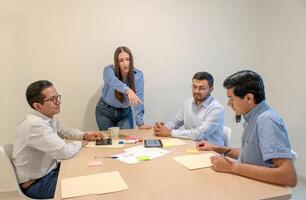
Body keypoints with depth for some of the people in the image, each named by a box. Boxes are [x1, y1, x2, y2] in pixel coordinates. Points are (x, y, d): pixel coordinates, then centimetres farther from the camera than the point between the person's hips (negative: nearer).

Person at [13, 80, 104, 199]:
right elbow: (64, 152, -33)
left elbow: (65, 131, 16)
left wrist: (85, 136, -1)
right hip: (36, 183, -8)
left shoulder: (49, 117, -2)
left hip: (49, 170, 8)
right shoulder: (35, 125, -30)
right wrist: (81, 143, -12)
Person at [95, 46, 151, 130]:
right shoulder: (109, 70, -20)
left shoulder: (138, 75, -16)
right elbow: (113, 81, -44)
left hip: (125, 113, 1)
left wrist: (140, 123, -22)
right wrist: (127, 90, -65)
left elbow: (139, 99, -18)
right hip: (105, 112, -1)